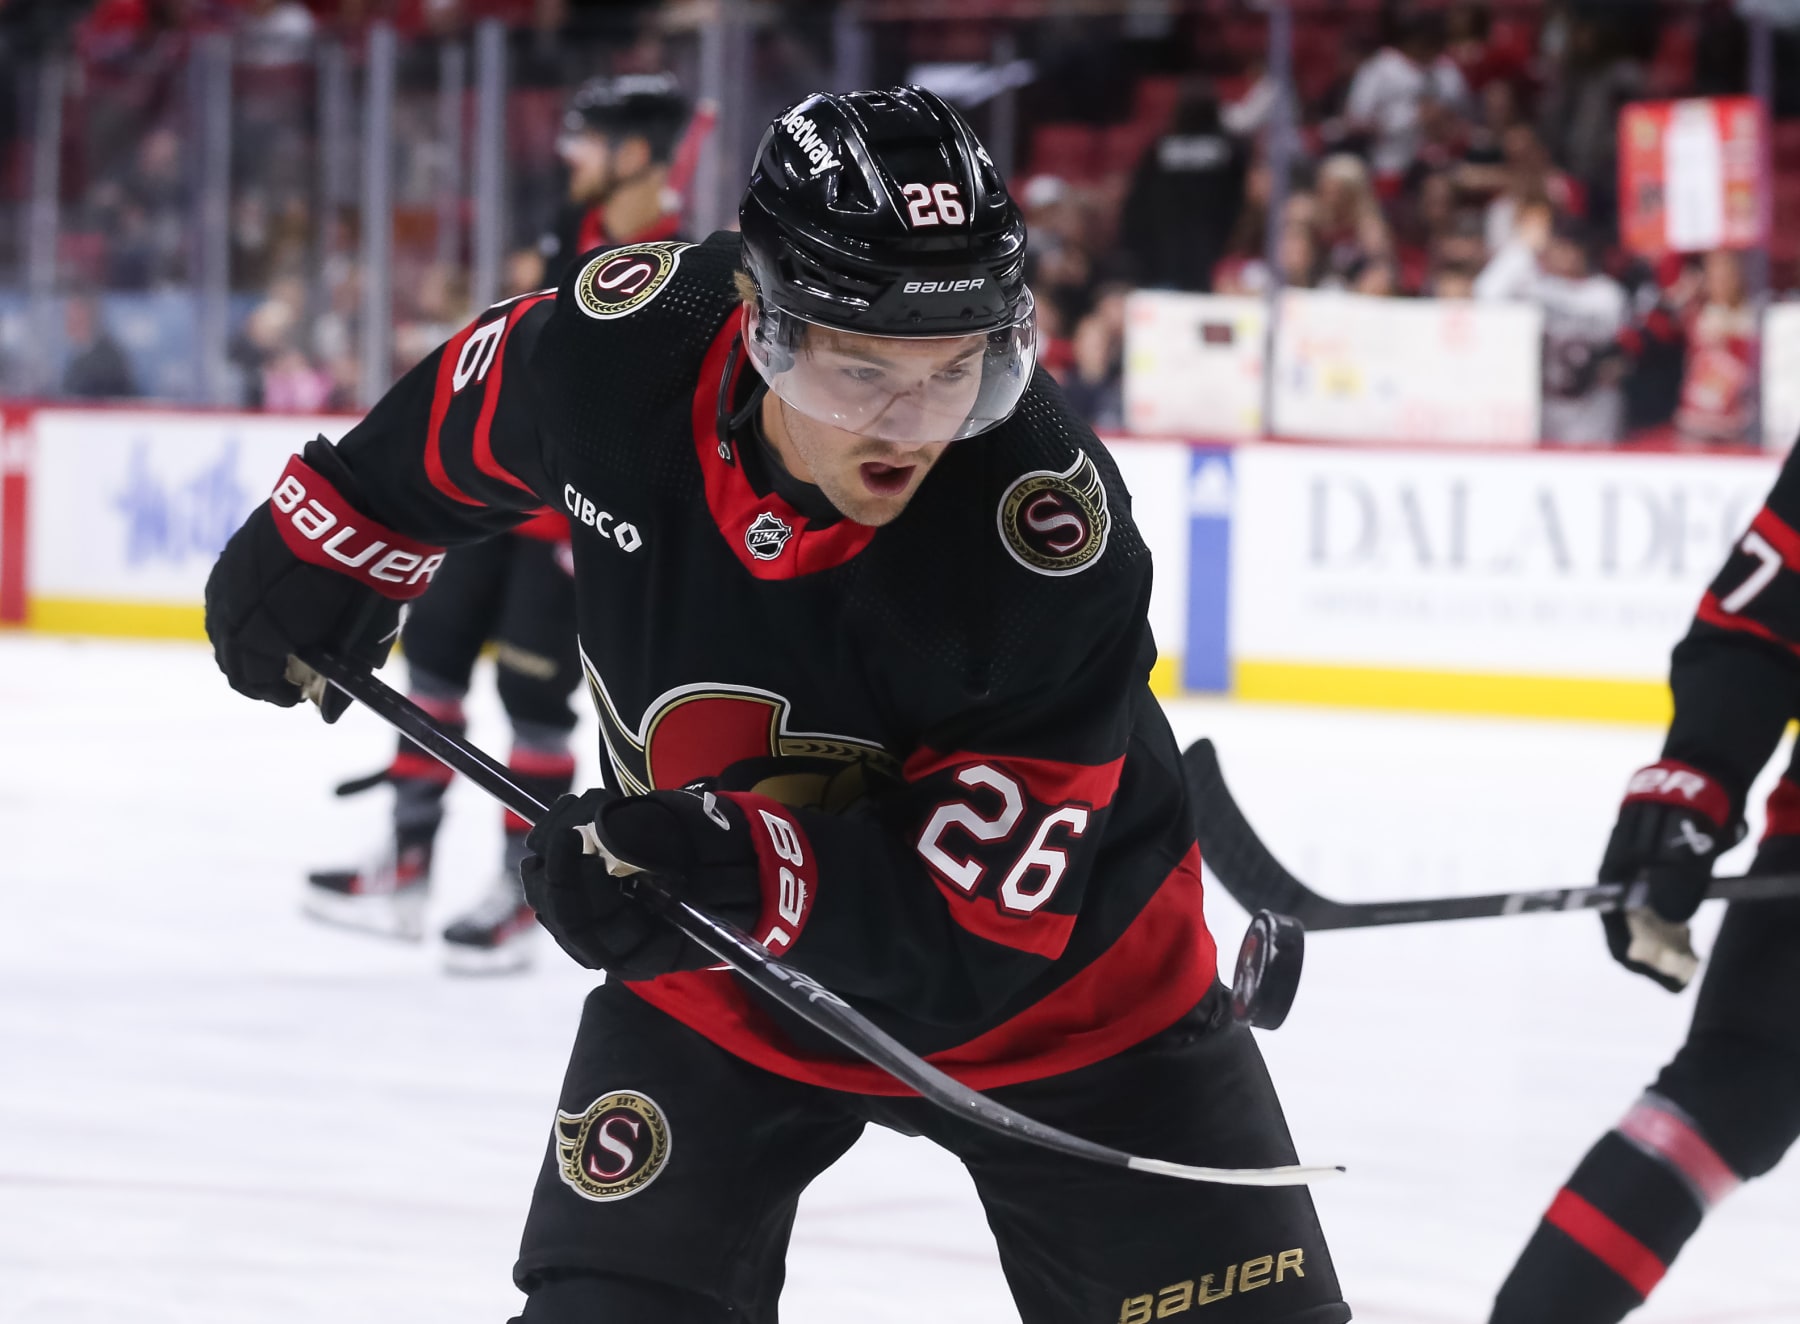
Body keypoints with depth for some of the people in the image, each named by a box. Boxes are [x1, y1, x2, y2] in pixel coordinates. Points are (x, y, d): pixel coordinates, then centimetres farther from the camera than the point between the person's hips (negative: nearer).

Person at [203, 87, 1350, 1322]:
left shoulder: (1054, 535, -34)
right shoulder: (630, 340, -24)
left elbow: (977, 919, -33)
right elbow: (469, 419, 3)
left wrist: (747, 872, -46)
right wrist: (333, 536, 13)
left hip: (1053, 980, -2)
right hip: (716, 981, 3)